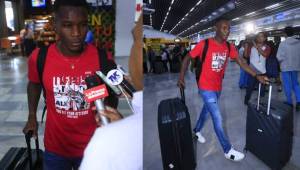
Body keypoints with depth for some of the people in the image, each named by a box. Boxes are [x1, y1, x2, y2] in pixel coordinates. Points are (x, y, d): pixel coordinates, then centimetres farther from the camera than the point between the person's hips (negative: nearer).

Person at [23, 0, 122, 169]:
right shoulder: (39, 58, -14)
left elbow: (111, 95, 0)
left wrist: (108, 114, -15)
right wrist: (32, 116, 10)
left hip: (91, 147, -1)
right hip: (55, 146, 1)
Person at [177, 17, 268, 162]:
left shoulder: (229, 47, -1)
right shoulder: (204, 44, -17)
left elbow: (241, 63, -2)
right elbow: (187, 58, -9)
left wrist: (257, 76, -12)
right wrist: (181, 77, -15)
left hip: (218, 87, 6)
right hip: (206, 87, -6)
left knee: (207, 110, 23)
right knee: (217, 118, -2)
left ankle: (197, 130, 48)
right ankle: (228, 150, 10)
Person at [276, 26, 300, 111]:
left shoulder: (283, 43, -14)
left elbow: (279, 57, -16)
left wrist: (282, 62, 4)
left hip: (286, 67, -4)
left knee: (287, 85, 8)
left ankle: (289, 102, 15)